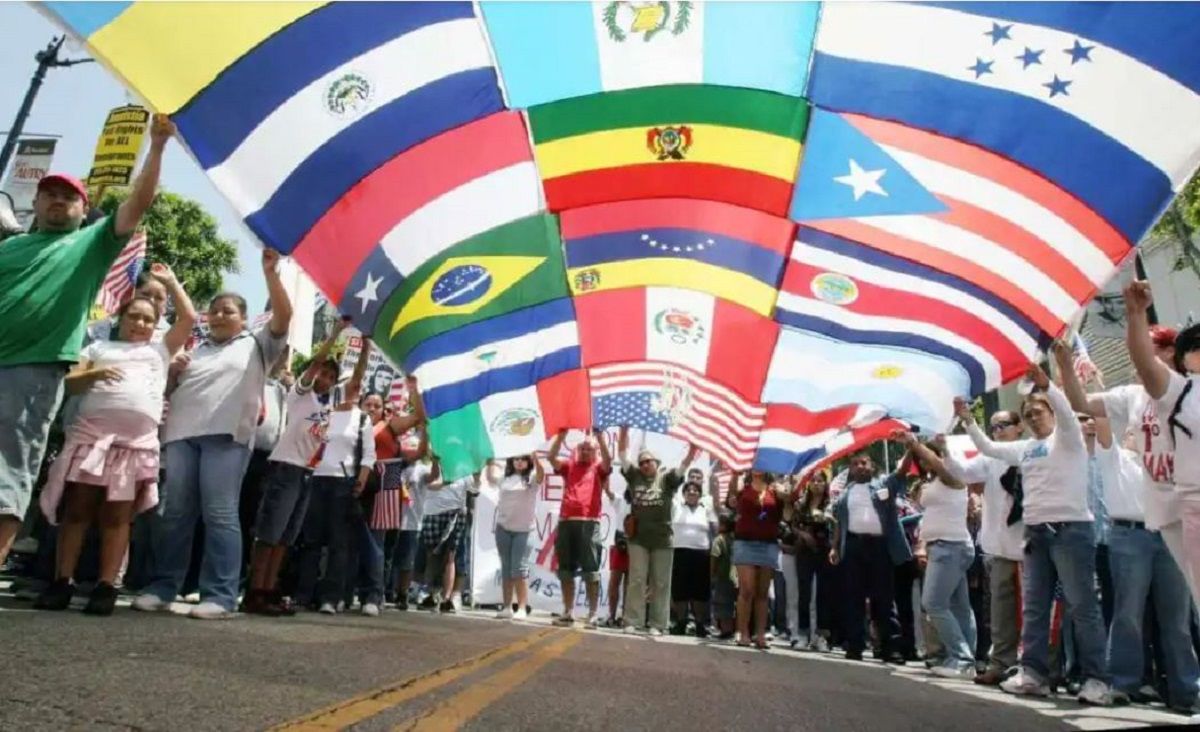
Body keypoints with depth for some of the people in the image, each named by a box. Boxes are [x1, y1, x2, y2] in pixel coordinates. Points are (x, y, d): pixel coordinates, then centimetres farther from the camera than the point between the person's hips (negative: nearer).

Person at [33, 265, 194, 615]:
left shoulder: (160, 351, 22)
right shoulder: (99, 347, 21)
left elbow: (189, 318, 17)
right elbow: (69, 383, 12)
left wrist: (171, 281, 25)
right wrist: (94, 373, -8)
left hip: (138, 441, 0)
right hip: (91, 433, 1)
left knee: (118, 515, -1)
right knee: (77, 507, 0)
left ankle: (106, 586, -1)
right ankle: (62, 582, 5)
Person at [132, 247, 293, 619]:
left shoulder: (256, 344, 15)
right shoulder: (195, 351, 28)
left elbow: (283, 316, 0)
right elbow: (168, 390, 28)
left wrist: (271, 273, -7)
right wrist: (172, 372, 7)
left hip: (227, 435, -5)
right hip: (182, 434, 5)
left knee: (220, 514, -9)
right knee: (175, 512, 3)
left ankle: (221, 596, -10)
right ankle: (162, 587, 10)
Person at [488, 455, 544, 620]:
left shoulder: (532, 478, -1)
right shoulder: (504, 477, 13)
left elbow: (541, 476, -21)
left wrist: (535, 458, -36)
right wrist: (490, 461, 0)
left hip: (523, 530, -4)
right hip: (503, 528, 4)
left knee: (519, 569, -9)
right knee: (506, 569, 8)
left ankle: (521, 609, -6)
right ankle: (507, 607, 14)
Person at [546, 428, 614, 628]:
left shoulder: (599, 468, 10)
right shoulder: (569, 466, 16)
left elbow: (607, 459, -11)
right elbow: (552, 456, 1)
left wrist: (599, 434, -16)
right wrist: (562, 434, -7)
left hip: (589, 523, -3)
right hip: (566, 522, 4)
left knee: (590, 571, -4)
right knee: (566, 570, 8)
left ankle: (592, 615, 0)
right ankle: (568, 612, 16)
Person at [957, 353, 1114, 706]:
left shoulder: (1067, 436, 1)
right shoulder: (1024, 448, 19)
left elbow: (1066, 411, -19)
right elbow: (987, 447, 24)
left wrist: (1046, 384, -34)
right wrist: (968, 420, 15)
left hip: (1071, 529, -7)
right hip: (1036, 532, 7)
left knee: (1082, 607, -5)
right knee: (1034, 607, 6)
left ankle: (1096, 680, 1)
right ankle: (1034, 674, 10)